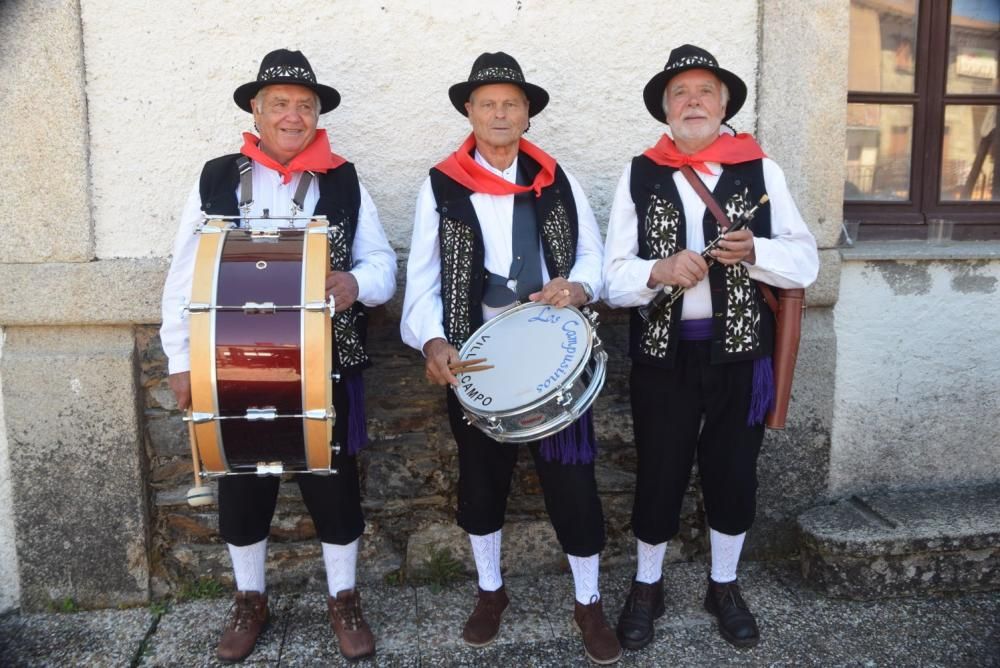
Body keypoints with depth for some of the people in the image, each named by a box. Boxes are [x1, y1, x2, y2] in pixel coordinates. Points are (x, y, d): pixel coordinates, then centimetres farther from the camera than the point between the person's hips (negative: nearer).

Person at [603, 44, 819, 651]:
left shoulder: (761, 170, 2)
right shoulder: (639, 175, 1)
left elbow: (805, 261, -2)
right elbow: (613, 275, -3)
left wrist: (753, 252, -20)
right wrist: (660, 271, -23)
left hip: (741, 354, 1)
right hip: (663, 355, -1)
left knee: (734, 476, 13)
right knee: (659, 476, 9)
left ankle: (725, 586, 36)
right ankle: (647, 587, 32)